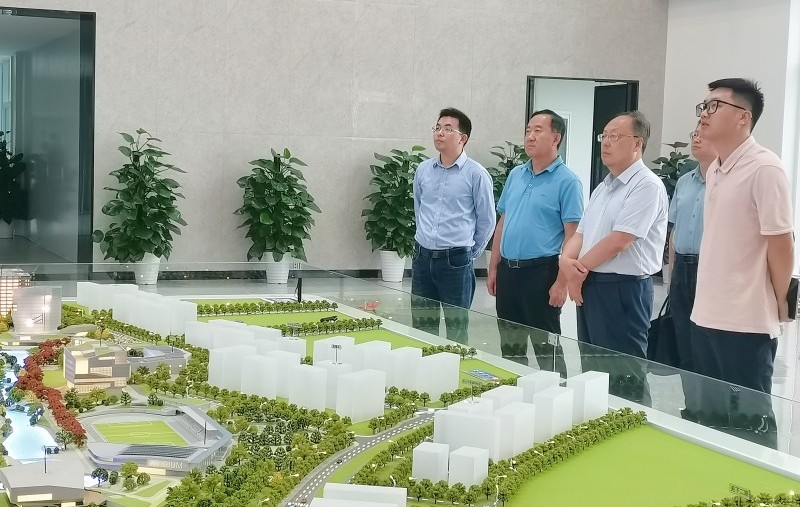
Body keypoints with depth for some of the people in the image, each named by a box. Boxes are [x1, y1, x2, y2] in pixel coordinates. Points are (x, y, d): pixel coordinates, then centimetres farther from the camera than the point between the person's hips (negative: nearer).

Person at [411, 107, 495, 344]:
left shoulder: (476, 174, -8)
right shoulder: (423, 170, 6)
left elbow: (487, 220, -1)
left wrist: (470, 252, 5)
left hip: (456, 261, -5)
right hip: (422, 257, 5)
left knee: (456, 329, 4)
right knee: (421, 327, 11)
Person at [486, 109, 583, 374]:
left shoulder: (566, 181, -9)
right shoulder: (515, 175, 11)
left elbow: (573, 236, -12)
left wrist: (562, 282, -17)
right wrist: (493, 268, 12)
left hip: (541, 272, -6)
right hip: (507, 271, 6)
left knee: (547, 348, 1)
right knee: (510, 347, 15)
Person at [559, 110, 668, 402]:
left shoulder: (646, 186, -13)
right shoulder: (604, 187, 16)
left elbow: (618, 241, -20)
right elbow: (581, 233, 15)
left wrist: (579, 270, -9)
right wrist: (567, 261, -7)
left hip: (623, 289, -9)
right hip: (589, 286, 9)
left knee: (622, 376, -4)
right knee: (593, 370, 15)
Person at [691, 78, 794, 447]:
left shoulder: (764, 169, -14)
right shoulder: (714, 171, 11)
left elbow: (781, 245, -12)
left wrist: (777, 305, -3)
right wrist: (707, 301, 16)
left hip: (747, 322, -8)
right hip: (706, 317, 8)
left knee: (748, 420, 2)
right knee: (712, 416, 15)